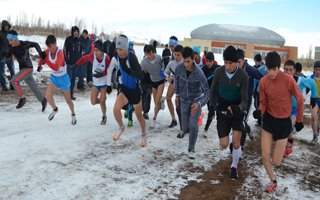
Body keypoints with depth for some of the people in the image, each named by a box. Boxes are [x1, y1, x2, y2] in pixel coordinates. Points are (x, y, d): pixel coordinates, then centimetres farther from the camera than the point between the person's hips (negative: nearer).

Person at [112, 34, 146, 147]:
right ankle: (121, 128, 12)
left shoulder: (131, 57, -26)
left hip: (134, 90, -4)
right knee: (116, 109, -18)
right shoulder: (117, 56, -9)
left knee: (139, 115, 12)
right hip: (124, 88, 4)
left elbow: (140, 76, -32)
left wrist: (127, 70, -44)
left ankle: (144, 135, 39)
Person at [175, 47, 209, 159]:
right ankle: (185, 130, 55)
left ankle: (191, 149, 8)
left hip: (196, 100, -3)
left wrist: (199, 103, -41)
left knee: (193, 125, -12)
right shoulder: (179, 68, -19)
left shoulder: (199, 73, -28)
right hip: (184, 100, 3)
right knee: (185, 123, 16)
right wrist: (177, 95, 12)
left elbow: (207, 92, -25)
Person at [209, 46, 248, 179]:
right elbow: (213, 91, 4)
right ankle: (233, 144, 35)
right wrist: (212, 107, 7)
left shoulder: (243, 76, -18)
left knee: (236, 144, -2)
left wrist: (238, 109, -37)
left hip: (237, 112, -1)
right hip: (222, 111, 2)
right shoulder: (218, 72, -12)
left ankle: (234, 167, 26)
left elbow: (245, 100, -17)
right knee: (224, 145, -3)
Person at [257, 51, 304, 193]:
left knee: (276, 162, 2)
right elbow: (263, 102, 2)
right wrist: (260, 111, -20)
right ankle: (273, 182, 28)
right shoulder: (263, 81, -8)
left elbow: (300, 100, -5)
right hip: (269, 120, 3)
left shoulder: (288, 80, -19)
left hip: (284, 122, -3)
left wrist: (299, 120, 4)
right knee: (265, 157, 1)